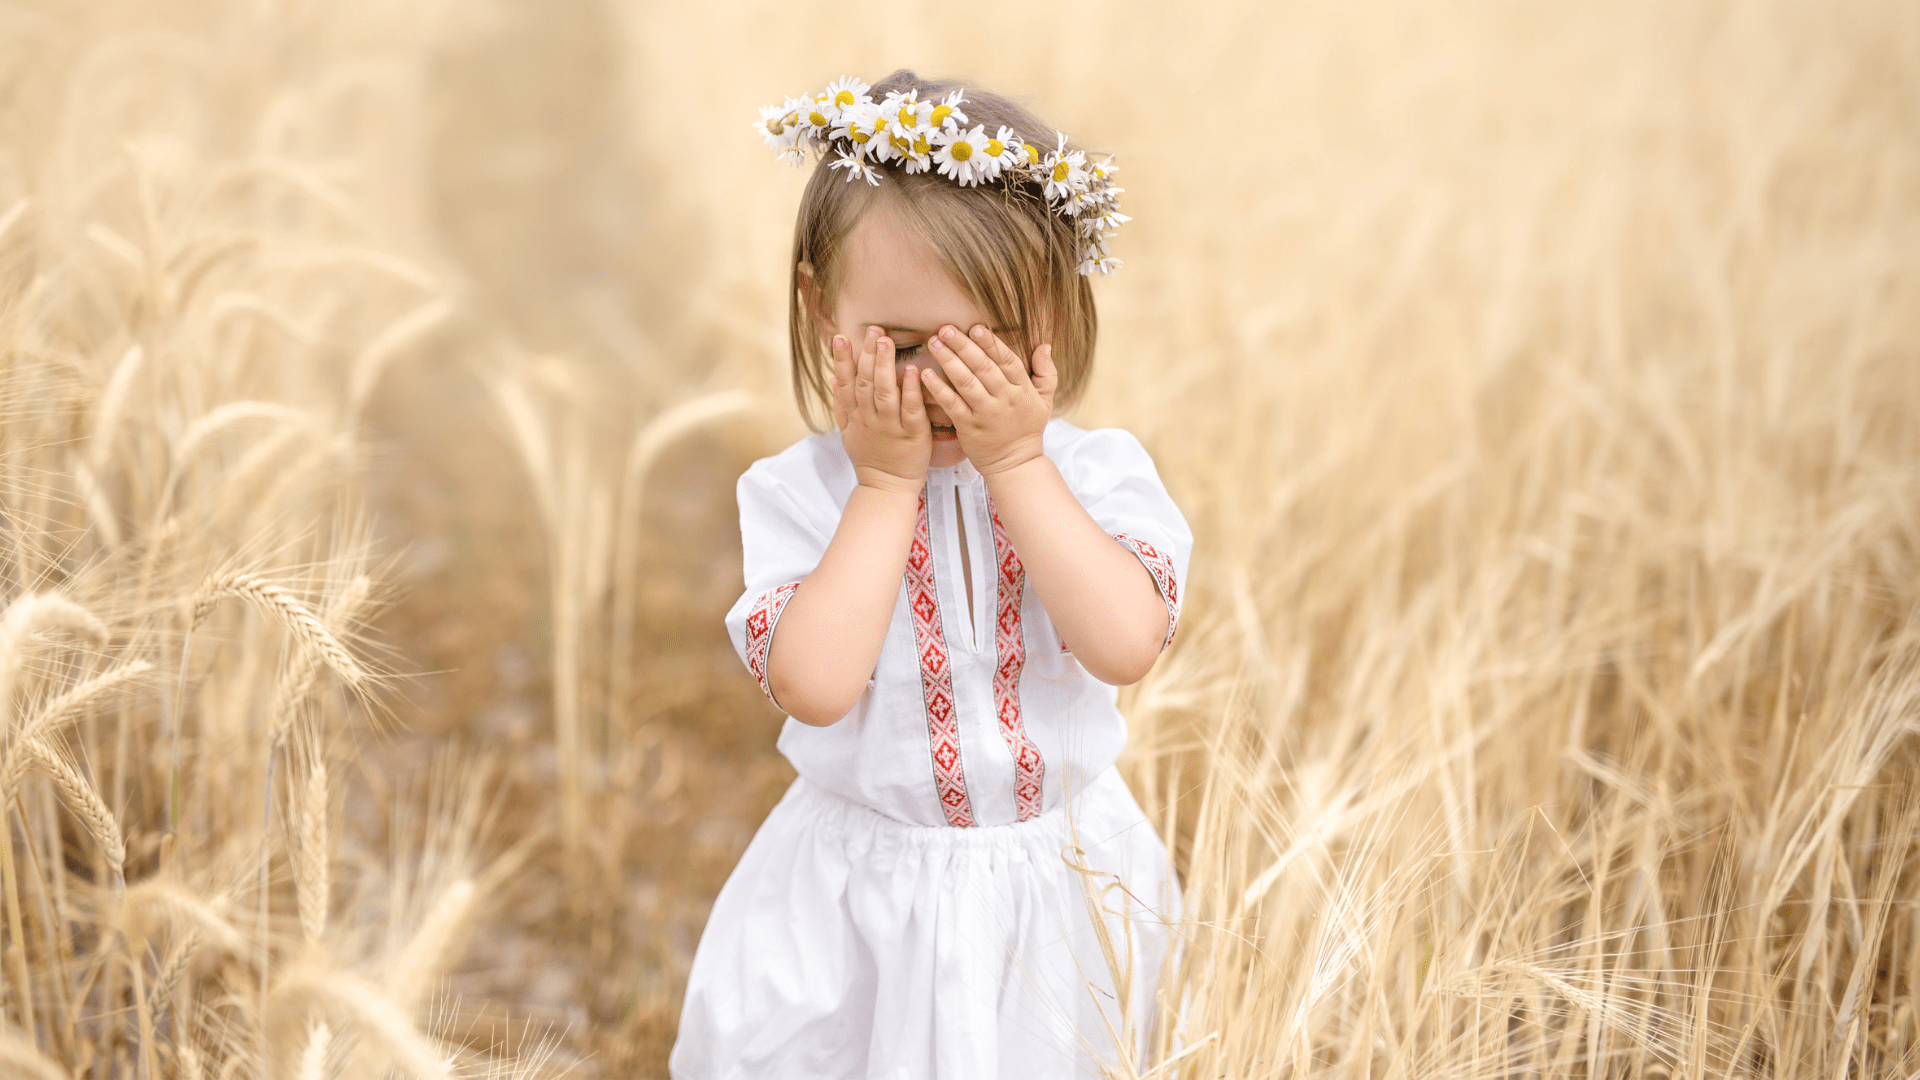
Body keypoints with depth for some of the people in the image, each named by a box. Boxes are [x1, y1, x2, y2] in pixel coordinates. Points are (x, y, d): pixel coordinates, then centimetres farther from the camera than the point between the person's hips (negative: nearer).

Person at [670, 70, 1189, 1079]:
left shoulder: (1095, 470, -11)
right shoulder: (795, 493, -14)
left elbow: (1125, 643, -27)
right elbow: (814, 683, -27)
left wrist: (1014, 463, -26)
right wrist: (886, 483, -25)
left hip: (1051, 879, 1)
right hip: (864, 898, -1)